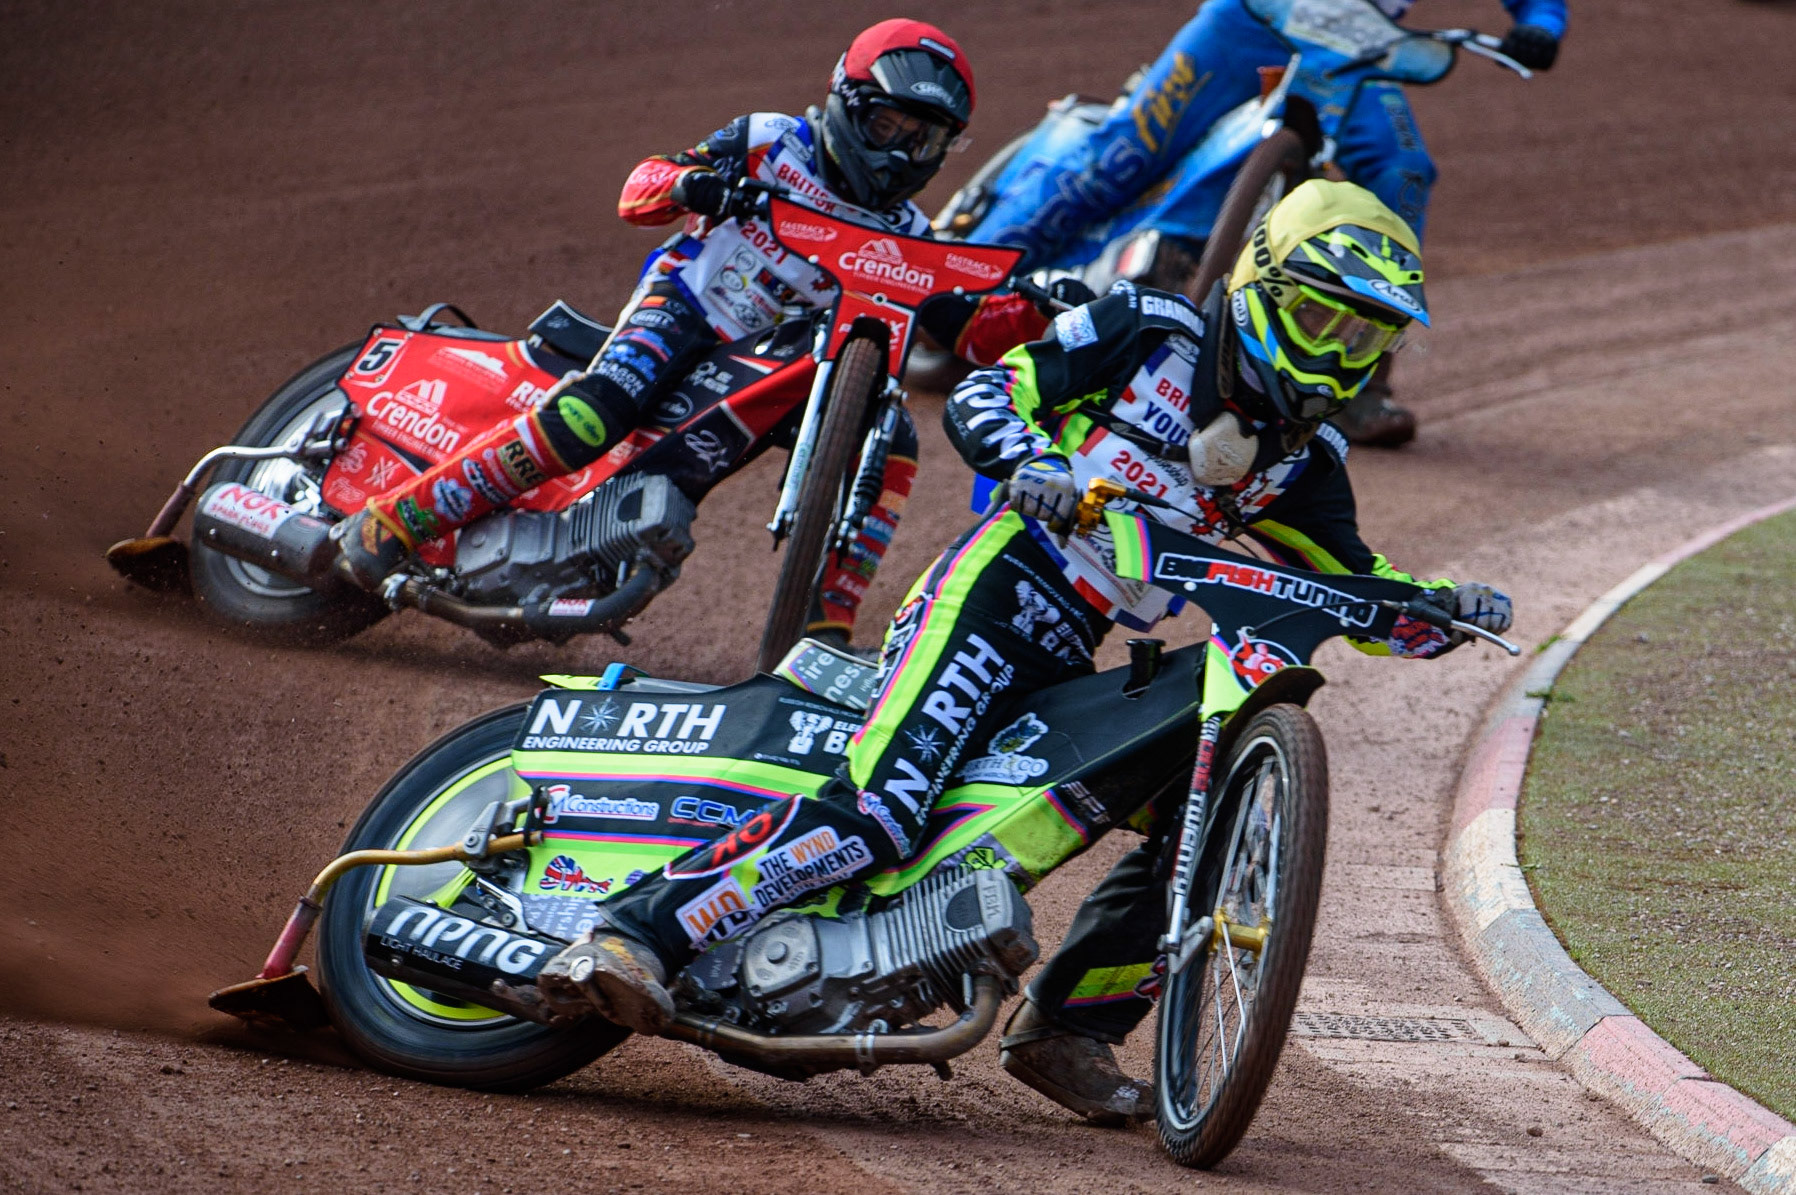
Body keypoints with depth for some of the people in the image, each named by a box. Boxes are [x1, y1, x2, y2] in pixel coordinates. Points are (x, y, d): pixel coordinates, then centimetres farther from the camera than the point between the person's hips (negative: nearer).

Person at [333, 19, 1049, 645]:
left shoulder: (905, 240, 7)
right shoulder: (770, 143, -2)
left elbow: (970, 333, 3)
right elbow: (635, 191, -5)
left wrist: (1037, 312, -18)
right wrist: (688, 183, -29)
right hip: (682, 307, -4)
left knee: (891, 439, -18)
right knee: (589, 417, -32)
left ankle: (826, 629, -16)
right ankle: (396, 517, -23)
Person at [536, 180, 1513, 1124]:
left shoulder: (1302, 458, 18)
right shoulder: (1149, 331, 2)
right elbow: (984, 391, -1)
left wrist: (1444, 609, 0)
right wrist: (1028, 461, -21)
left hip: (1071, 664, 8)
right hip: (991, 599, -8)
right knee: (876, 810, -26)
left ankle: (1063, 1027, 12)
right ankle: (633, 934, -32)